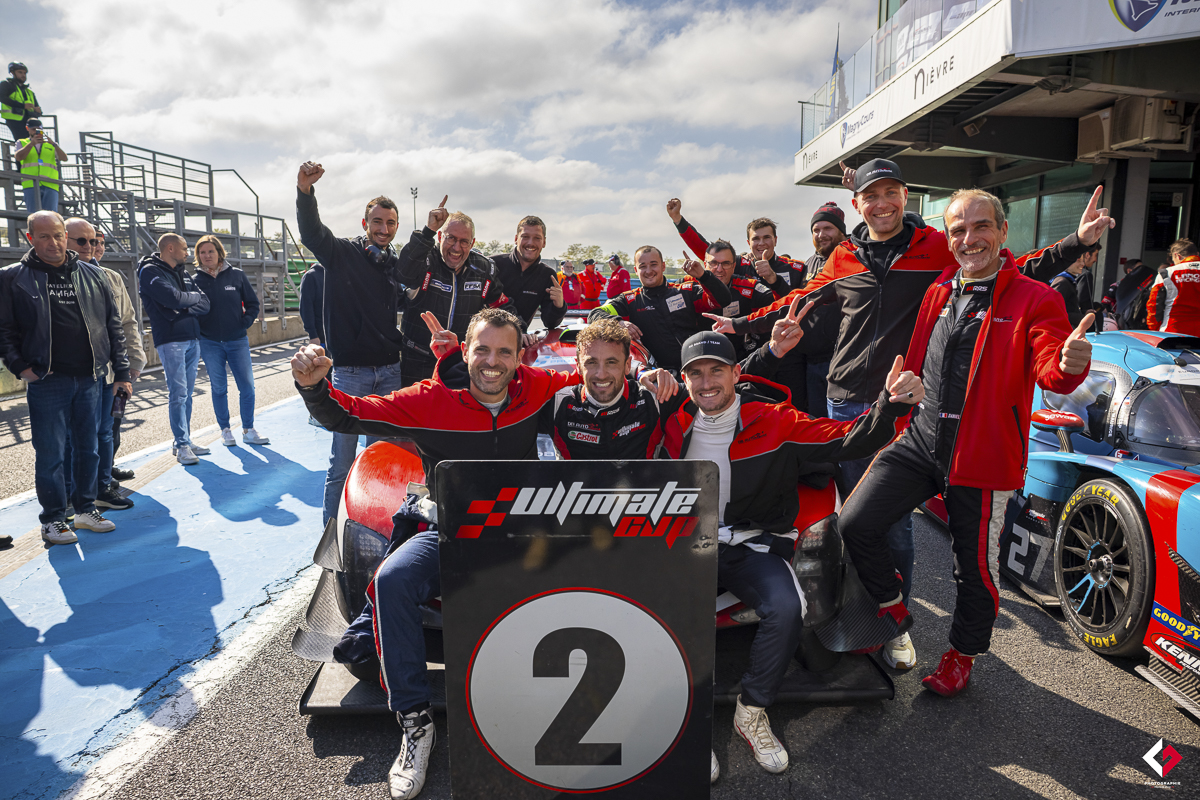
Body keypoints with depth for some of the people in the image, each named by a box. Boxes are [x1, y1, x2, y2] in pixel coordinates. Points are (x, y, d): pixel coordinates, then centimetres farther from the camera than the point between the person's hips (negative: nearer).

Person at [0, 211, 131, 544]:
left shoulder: (91, 275, 8)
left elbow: (113, 326, 10)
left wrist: (121, 372, 7)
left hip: (90, 378, 3)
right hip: (46, 381, -3)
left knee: (88, 447, 11)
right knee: (50, 453, 2)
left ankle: (86, 509, 26)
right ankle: (53, 519, 15)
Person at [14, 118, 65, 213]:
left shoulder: (51, 144, 26)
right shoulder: (22, 143, 24)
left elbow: (64, 158, 7)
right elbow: (18, 157, 3)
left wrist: (54, 144, -9)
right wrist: (32, 143, -6)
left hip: (50, 184, 0)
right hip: (31, 184, 0)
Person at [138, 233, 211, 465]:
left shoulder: (183, 273, 18)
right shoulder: (150, 272, -5)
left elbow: (205, 304, 8)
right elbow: (173, 298, -20)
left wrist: (185, 310, -10)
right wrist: (194, 297, -2)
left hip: (193, 339, 7)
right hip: (170, 340, -7)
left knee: (187, 393, 9)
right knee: (178, 393, -8)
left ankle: (184, 440, 16)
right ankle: (182, 445, -4)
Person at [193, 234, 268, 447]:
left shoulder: (237, 275, 1)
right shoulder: (196, 280, 1)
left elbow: (252, 303, 7)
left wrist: (244, 324, -4)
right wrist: (198, 332, -3)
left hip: (238, 341, 0)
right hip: (210, 343, 0)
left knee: (247, 386, -2)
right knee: (219, 388, 6)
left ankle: (248, 430, 9)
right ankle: (225, 430, 17)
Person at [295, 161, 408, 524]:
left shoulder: (397, 264, 12)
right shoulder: (342, 253, -2)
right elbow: (311, 231, -20)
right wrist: (305, 190, -39)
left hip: (390, 370, 4)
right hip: (350, 370, -4)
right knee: (343, 459, 0)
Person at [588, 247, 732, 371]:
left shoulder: (687, 292, 14)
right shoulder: (629, 301, 12)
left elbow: (725, 301, 8)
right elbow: (595, 314, 3)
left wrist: (703, 276, -6)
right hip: (662, 373, -1)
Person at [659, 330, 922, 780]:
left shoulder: (773, 422, -4)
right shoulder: (674, 425, 3)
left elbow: (846, 441, -9)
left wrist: (891, 406, -28)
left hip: (751, 545, 0)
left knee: (786, 607, -28)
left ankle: (751, 712, -3)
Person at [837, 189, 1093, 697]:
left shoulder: (1034, 299, -4)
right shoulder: (938, 293, 11)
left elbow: (1048, 372, -16)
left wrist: (1068, 364, -37)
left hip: (983, 456, -4)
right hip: (921, 442, 4)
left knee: (975, 568, 8)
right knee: (855, 523, -8)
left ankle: (962, 654, 36)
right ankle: (892, 608, 19)